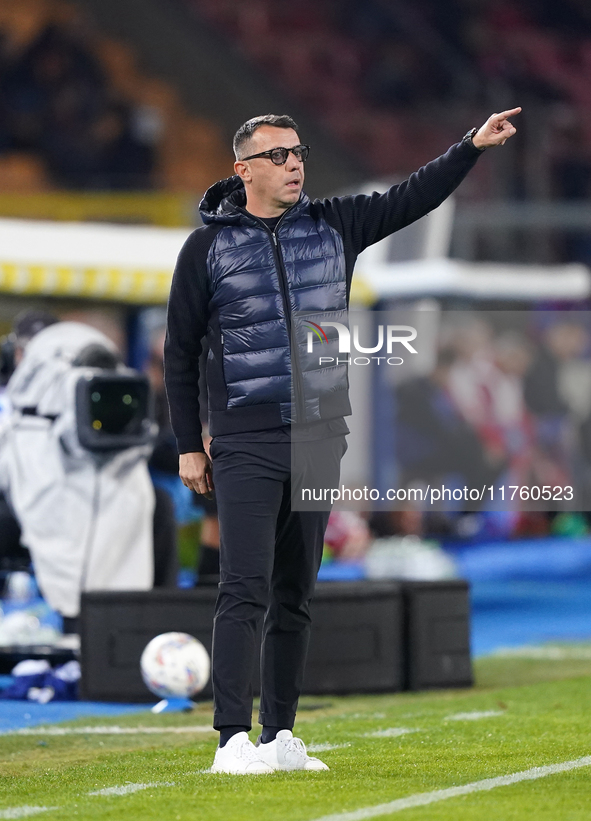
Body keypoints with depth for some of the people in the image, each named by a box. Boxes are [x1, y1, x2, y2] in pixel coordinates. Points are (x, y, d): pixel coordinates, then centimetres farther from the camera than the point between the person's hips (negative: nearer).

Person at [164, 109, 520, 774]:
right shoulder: (208, 245, 0)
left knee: (295, 594, 8)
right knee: (245, 590, -12)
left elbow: (412, 198, 9)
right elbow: (179, 351, 4)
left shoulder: (333, 226, 9)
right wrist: (188, 446, 1)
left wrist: (473, 145, -4)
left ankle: (281, 737, 14)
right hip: (246, 446, -4)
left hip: (320, 440, 4)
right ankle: (233, 740, -13)